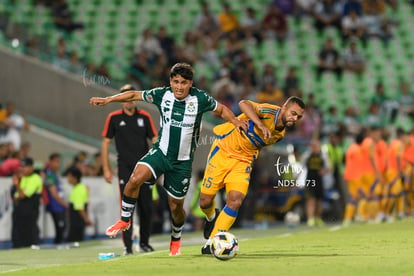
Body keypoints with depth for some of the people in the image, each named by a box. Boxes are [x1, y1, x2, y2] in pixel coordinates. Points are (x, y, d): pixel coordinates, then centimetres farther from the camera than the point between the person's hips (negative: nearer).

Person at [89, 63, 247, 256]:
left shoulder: (200, 98, -12)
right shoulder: (162, 94, -8)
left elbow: (221, 109, 6)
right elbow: (134, 95, 3)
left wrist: (235, 121, -9)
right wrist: (107, 100, -2)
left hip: (183, 161, 0)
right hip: (161, 151, 1)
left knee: (175, 206, 7)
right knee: (136, 178, -26)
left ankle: (176, 238, 38)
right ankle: (125, 220, -6)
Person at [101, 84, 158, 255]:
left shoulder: (144, 117, 5)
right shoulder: (114, 118, 1)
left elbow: (155, 140, 6)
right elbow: (105, 142, 5)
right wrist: (106, 169, 1)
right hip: (125, 168, -2)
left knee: (146, 207, 5)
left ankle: (144, 242, 20)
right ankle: (127, 246, -6)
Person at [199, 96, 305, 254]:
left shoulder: (280, 133, 1)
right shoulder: (269, 112, -22)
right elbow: (244, 104, -42)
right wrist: (260, 124, -51)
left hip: (244, 161, 4)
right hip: (223, 150, -4)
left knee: (235, 201, -17)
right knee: (205, 201, 0)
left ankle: (212, 243, -5)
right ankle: (212, 217, 38)